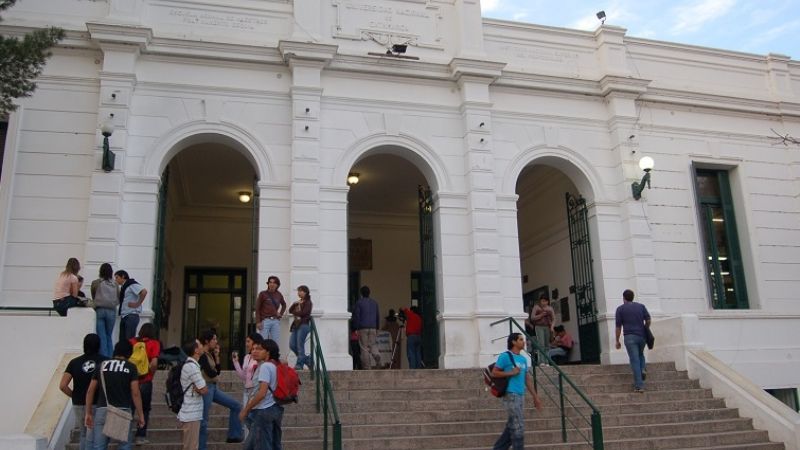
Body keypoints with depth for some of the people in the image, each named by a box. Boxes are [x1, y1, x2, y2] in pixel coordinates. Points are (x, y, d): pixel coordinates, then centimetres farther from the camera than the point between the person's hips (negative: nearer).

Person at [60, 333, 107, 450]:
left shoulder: (75, 362, 3)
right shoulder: (105, 361, -4)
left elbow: (63, 386, -4)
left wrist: (75, 396, 10)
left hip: (78, 405, 3)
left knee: (83, 435, 22)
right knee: (92, 439, 0)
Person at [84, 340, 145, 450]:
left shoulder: (102, 366, 11)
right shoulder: (131, 367, 1)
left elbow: (90, 391, 9)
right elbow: (135, 393, -4)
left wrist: (88, 413, 16)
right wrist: (140, 414, 2)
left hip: (102, 410, 3)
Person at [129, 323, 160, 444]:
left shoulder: (131, 341, 4)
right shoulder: (154, 343, -6)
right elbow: (154, 363, -16)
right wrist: (151, 375, 1)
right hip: (145, 382, -3)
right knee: (145, 410, 12)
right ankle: (140, 436, 11)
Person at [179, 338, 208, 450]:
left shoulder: (189, 364, 12)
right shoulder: (192, 367, -19)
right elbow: (204, 390, -15)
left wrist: (197, 388, -1)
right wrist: (199, 389, 2)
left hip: (191, 413, 10)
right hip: (191, 414, -10)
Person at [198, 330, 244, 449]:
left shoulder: (210, 354, 11)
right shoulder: (202, 355, -16)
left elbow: (218, 371, 10)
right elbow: (210, 373, -20)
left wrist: (216, 356, 1)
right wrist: (215, 371, 3)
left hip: (214, 387, 9)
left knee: (236, 406, 9)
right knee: (204, 421, -1)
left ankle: (233, 436, 14)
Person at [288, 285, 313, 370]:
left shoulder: (308, 303, -4)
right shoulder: (299, 302, 19)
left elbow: (303, 313, -16)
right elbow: (290, 310, 12)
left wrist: (294, 312, -1)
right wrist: (294, 304, -4)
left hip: (304, 325, -8)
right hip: (296, 325, 8)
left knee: (300, 345, -7)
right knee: (292, 345, 4)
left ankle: (299, 364, 1)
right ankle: (307, 359, 18)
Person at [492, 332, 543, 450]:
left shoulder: (523, 359, 16)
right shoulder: (505, 356, -6)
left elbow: (528, 379, 19)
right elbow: (494, 373, -8)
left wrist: (535, 397, 17)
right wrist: (511, 373, -15)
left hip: (520, 396, 8)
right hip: (511, 395, -8)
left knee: (512, 426, 11)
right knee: (518, 426, -7)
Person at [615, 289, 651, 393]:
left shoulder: (620, 309, 3)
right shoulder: (641, 306, 10)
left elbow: (618, 326, 0)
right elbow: (648, 320, 1)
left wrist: (617, 341, 7)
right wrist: (645, 330, 18)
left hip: (630, 337, -3)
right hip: (641, 336, 3)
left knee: (635, 360, -3)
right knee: (640, 354, 29)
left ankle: (639, 386, -6)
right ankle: (643, 369, 1)